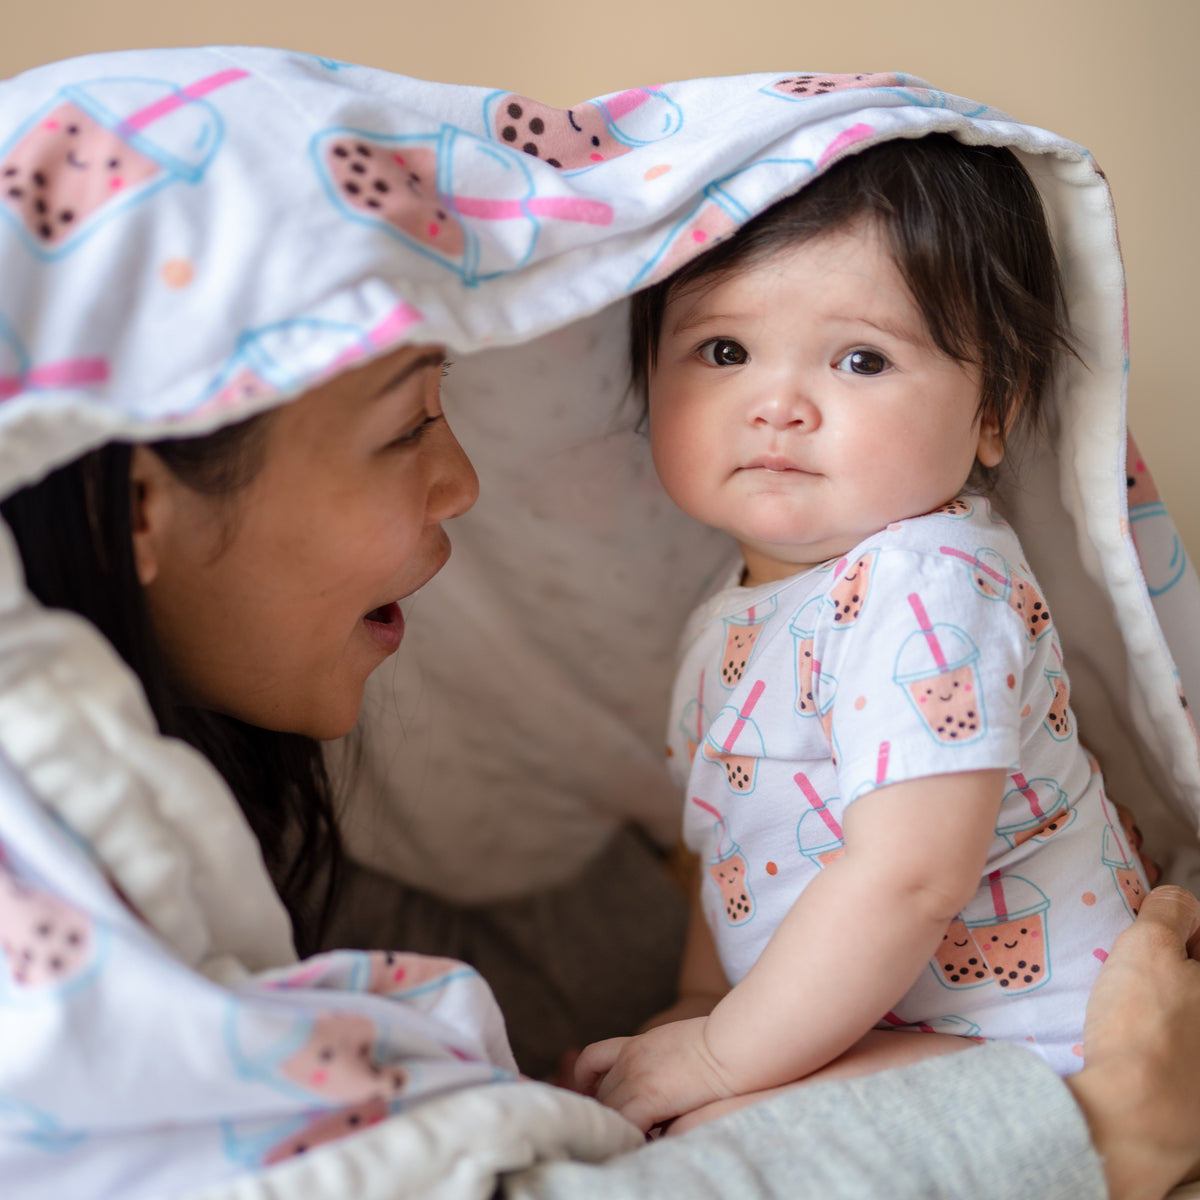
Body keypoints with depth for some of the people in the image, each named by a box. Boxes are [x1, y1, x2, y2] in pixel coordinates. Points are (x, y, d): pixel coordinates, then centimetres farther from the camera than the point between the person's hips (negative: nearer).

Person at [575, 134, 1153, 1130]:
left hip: (1011, 1038, -9)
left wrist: (720, 1059, -23)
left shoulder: (926, 594, -26)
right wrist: (700, 1007, 8)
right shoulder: (743, 614, 7)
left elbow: (910, 877, -32)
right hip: (856, 1026, 9)